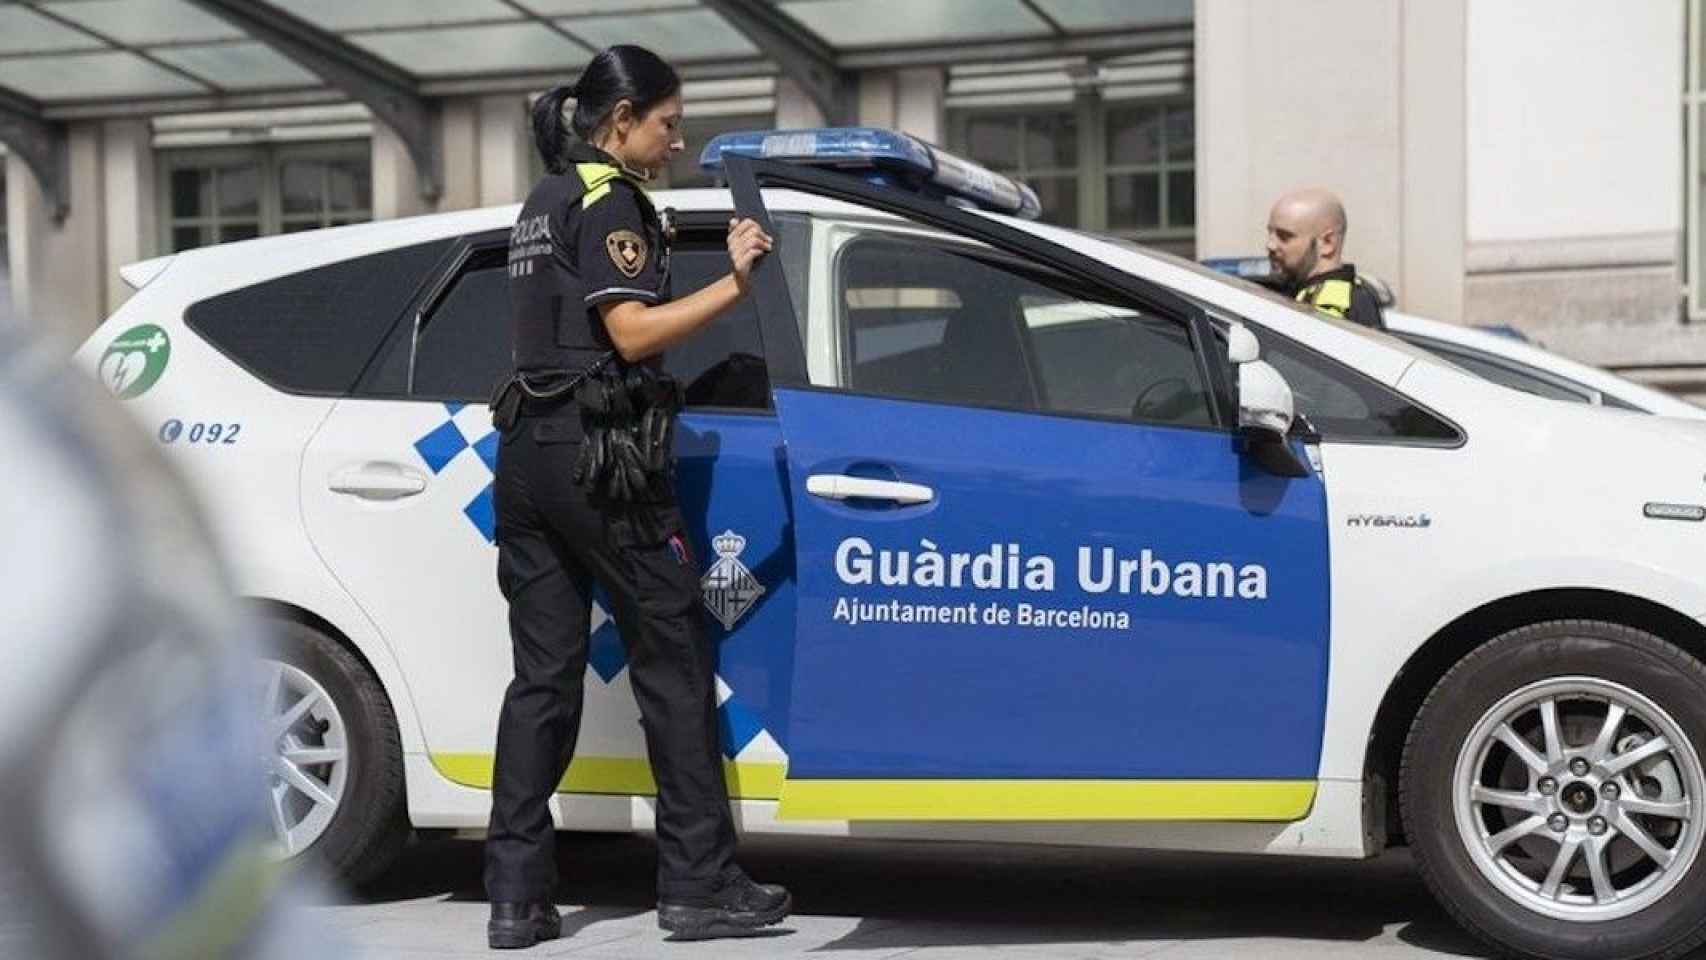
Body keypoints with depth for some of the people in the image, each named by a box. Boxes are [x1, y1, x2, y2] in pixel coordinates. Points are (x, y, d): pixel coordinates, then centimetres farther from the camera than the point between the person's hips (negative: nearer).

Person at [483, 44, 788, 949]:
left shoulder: (543, 202, 19)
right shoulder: (609, 201, -8)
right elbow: (633, 333, -17)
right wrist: (735, 282, -19)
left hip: (527, 450, 9)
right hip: (598, 454, -9)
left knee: (542, 674, 7)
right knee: (673, 665, -1)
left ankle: (516, 897, 5)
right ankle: (699, 885, 4)